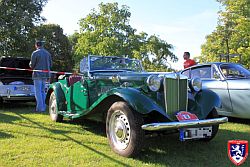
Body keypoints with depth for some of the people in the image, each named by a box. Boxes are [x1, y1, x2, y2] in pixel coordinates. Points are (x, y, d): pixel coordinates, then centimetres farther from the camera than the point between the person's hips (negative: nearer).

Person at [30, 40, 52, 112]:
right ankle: (43, 107, 16)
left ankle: (40, 108, -3)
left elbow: (32, 65, -6)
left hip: (37, 74, -6)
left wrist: (30, 64, 16)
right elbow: (50, 65, 11)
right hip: (45, 75, 6)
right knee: (43, 91, 14)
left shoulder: (35, 53, -9)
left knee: (38, 92, -2)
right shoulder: (48, 53, 8)